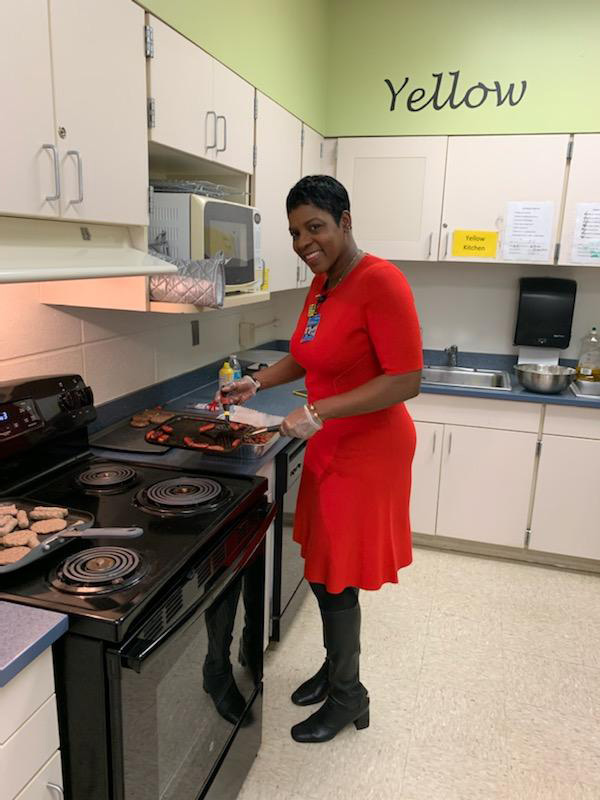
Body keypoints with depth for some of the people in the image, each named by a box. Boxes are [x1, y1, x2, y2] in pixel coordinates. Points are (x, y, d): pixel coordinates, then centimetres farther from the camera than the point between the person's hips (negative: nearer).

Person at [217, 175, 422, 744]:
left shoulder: (380, 282, -20)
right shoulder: (321, 282, 6)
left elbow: (406, 380, -25)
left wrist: (318, 412, -27)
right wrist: (257, 382, 5)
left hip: (366, 452, -8)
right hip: (329, 448, 8)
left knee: (335, 580, 5)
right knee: (321, 568, 18)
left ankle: (347, 699, 30)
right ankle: (335, 668, 43)